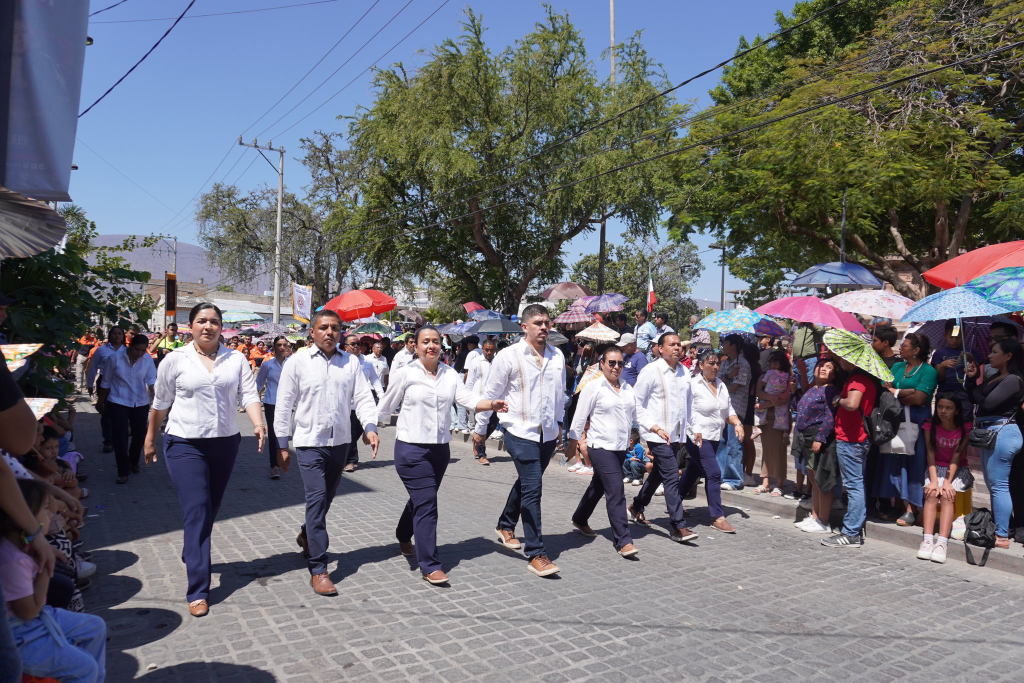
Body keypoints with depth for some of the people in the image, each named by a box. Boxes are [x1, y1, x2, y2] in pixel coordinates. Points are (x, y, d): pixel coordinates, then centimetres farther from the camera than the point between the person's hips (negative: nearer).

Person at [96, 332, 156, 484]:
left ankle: (134, 462, 39)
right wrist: (100, 402, 7)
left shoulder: (148, 360, -7)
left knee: (139, 434, 13)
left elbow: (151, 380, -7)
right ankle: (123, 472, 4)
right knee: (120, 437, -5)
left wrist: (154, 395, -26)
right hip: (118, 402, -2)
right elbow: (106, 382, 0)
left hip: (141, 403, 2)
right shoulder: (115, 358, -11)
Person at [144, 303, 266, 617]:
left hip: (225, 442, 3)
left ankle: (191, 555, 44)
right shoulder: (175, 360, -2)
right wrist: (150, 439, 13)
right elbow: (160, 404, 7)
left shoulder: (236, 360, 1)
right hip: (185, 444, -3)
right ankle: (198, 591, -4)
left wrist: (258, 424, -25)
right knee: (196, 512, -9)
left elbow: (249, 395, -8)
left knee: (211, 509, 17)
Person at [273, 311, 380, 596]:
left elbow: (363, 397, 0)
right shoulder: (298, 362, -3)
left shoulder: (351, 362, 4)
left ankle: (306, 536, 46)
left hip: (341, 442, 4)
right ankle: (318, 569, -2)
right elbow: (283, 406, -1)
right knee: (317, 500, -9)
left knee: (326, 498, 17)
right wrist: (282, 445, -1)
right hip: (309, 443, -4)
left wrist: (369, 427, -16)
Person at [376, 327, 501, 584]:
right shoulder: (405, 374, -6)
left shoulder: (450, 375, 2)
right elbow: (385, 407, 0)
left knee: (421, 500, 21)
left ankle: (404, 539, 48)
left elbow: (469, 399, -10)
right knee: (426, 504, -9)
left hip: (441, 448, 5)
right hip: (412, 449, -5)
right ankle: (430, 566, -1)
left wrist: (492, 404, -26)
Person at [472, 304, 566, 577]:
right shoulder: (508, 356, -10)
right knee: (532, 488, -9)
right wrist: (480, 429, 5)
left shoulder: (557, 356, 5)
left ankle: (506, 526, 43)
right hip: (520, 432, -6)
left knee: (526, 483, 20)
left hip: (548, 433, 6)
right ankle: (536, 554, -2)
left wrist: (559, 422, 23)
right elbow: (490, 394, -2)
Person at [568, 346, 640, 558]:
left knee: (598, 486, 20)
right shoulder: (593, 388, -8)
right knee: (616, 491, -12)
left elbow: (637, 415, 12)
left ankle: (580, 520, 40)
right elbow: (580, 418, -5)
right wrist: (574, 441, -5)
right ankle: (623, 540, -7)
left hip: (621, 447, 7)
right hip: (601, 447, -6)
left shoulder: (628, 389, 9)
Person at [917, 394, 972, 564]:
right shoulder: (930, 426, -4)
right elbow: (930, 454, -10)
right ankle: (927, 540, -34)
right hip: (937, 468, 1)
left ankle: (942, 543, -36)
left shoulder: (965, 428, -8)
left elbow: (957, 456, -15)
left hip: (959, 470, -1)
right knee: (931, 493, -27)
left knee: (946, 495, -29)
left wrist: (948, 481, -24)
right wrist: (934, 480, -22)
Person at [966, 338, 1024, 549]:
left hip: (1002, 433, -10)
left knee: (998, 486, -7)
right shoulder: (994, 377, 13)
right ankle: (997, 528, 25)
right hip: (990, 433, 10)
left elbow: (987, 402, -21)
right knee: (993, 485, 15)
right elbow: (974, 399, 13)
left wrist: (975, 387, -3)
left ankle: (1002, 536, -2)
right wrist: (971, 378, 2)